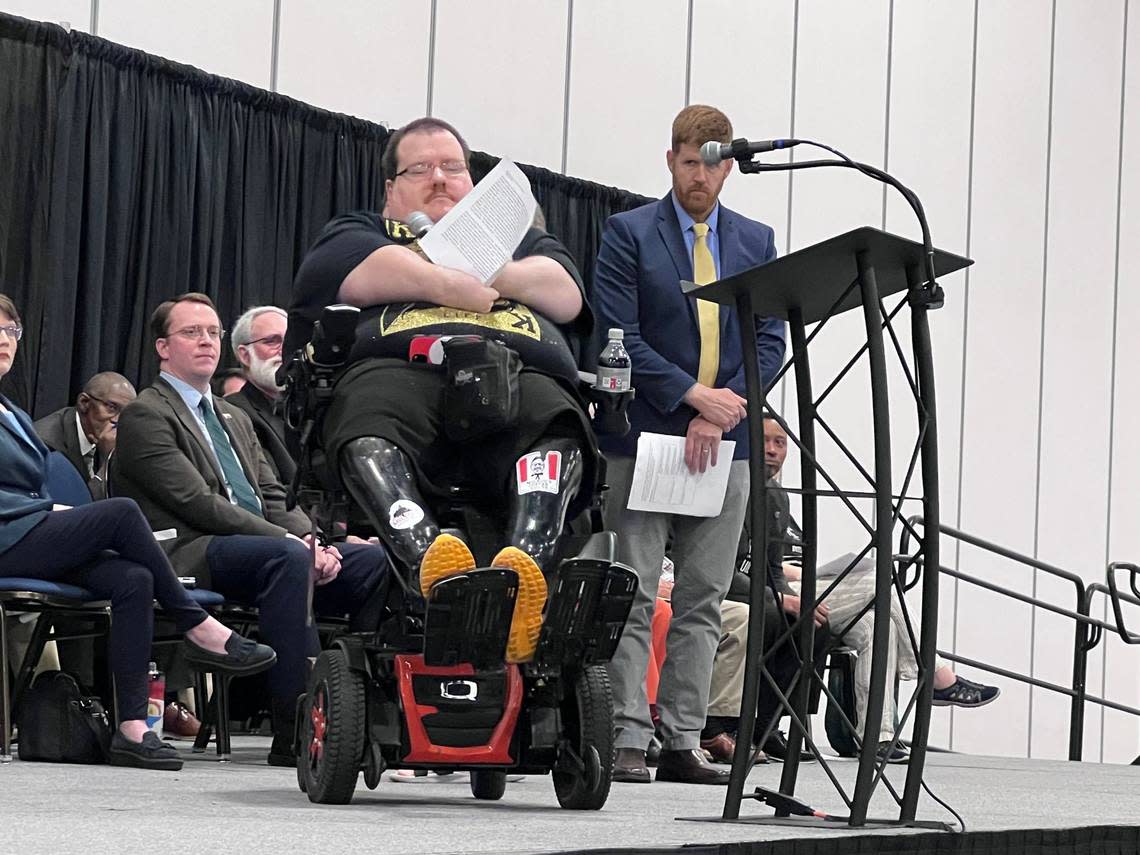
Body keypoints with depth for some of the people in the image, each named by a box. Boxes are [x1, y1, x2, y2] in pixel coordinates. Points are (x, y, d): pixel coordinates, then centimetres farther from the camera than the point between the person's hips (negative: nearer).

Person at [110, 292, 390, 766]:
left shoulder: (235, 419, 28)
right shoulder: (145, 415, 0)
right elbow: (196, 502, -11)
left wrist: (311, 543, -4)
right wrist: (293, 542, -17)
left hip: (262, 541, 8)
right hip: (190, 553, -8)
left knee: (374, 561, -13)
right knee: (287, 558, -37)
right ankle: (295, 732, -40)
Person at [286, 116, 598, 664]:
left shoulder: (519, 238, 40)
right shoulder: (361, 233, 35)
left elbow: (565, 293, 17)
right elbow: (356, 274, 8)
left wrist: (483, 273, 4)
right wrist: (455, 285, 4)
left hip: (520, 374, 1)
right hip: (399, 368, -1)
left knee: (554, 427, -37)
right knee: (368, 437, -40)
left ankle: (527, 569, -62)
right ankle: (427, 561, -65)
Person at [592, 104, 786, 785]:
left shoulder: (756, 241, 13)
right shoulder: (629, 234, 1)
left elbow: (770, 340, 6)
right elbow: (620, 338, -7)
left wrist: (721, 413, -7)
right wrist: (693, 394, -14)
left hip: (725, 444, 4)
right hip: (645, 438, -4)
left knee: (704, 600, 4)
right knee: (634, 598, -5)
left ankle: (684, 741, 7)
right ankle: (629, 741, -4)